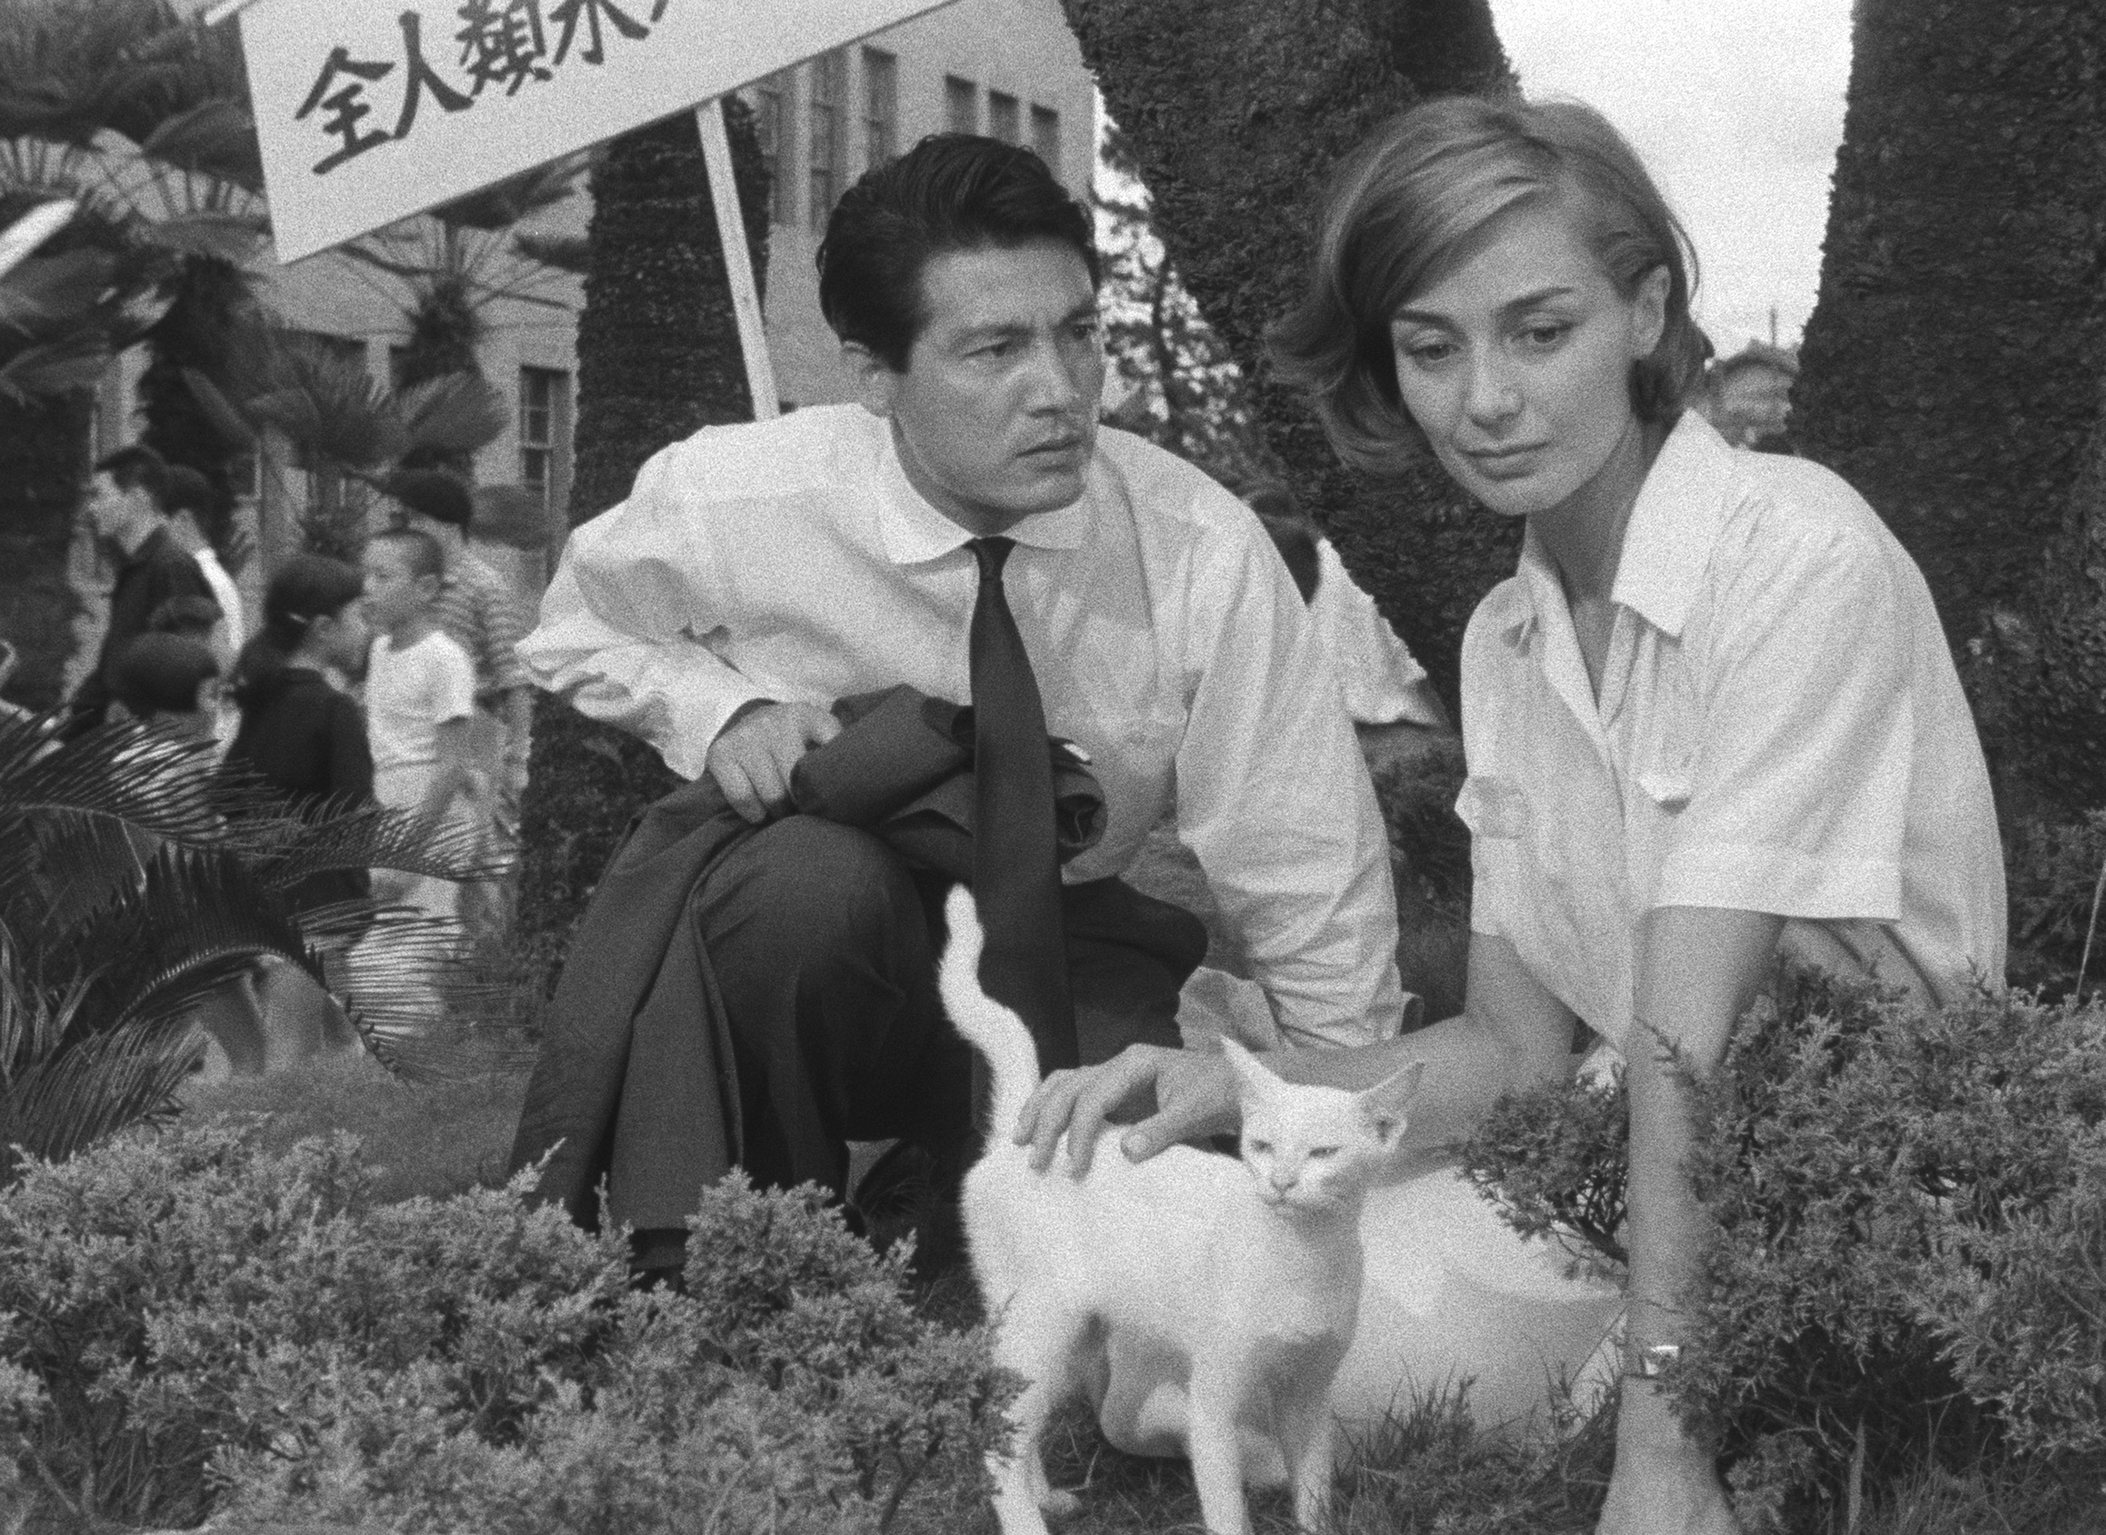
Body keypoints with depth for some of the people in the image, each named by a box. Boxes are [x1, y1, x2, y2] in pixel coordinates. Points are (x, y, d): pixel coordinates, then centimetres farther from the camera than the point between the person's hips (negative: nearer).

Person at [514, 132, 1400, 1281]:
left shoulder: (1200, 552, -19)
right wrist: (710, 701, -16)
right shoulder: (725, 499, -18)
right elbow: (575, 630, 5)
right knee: (817, 878, -36)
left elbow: (1310, 885, -15)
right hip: (795, 928, 0)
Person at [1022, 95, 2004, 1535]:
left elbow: (1687, 1039, -24)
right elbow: (1520, 1048, 5)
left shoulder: (1799, 555, -17)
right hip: (1626, 1182, 6)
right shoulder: (1504, 640, 7)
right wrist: (1233, 1087, -11)